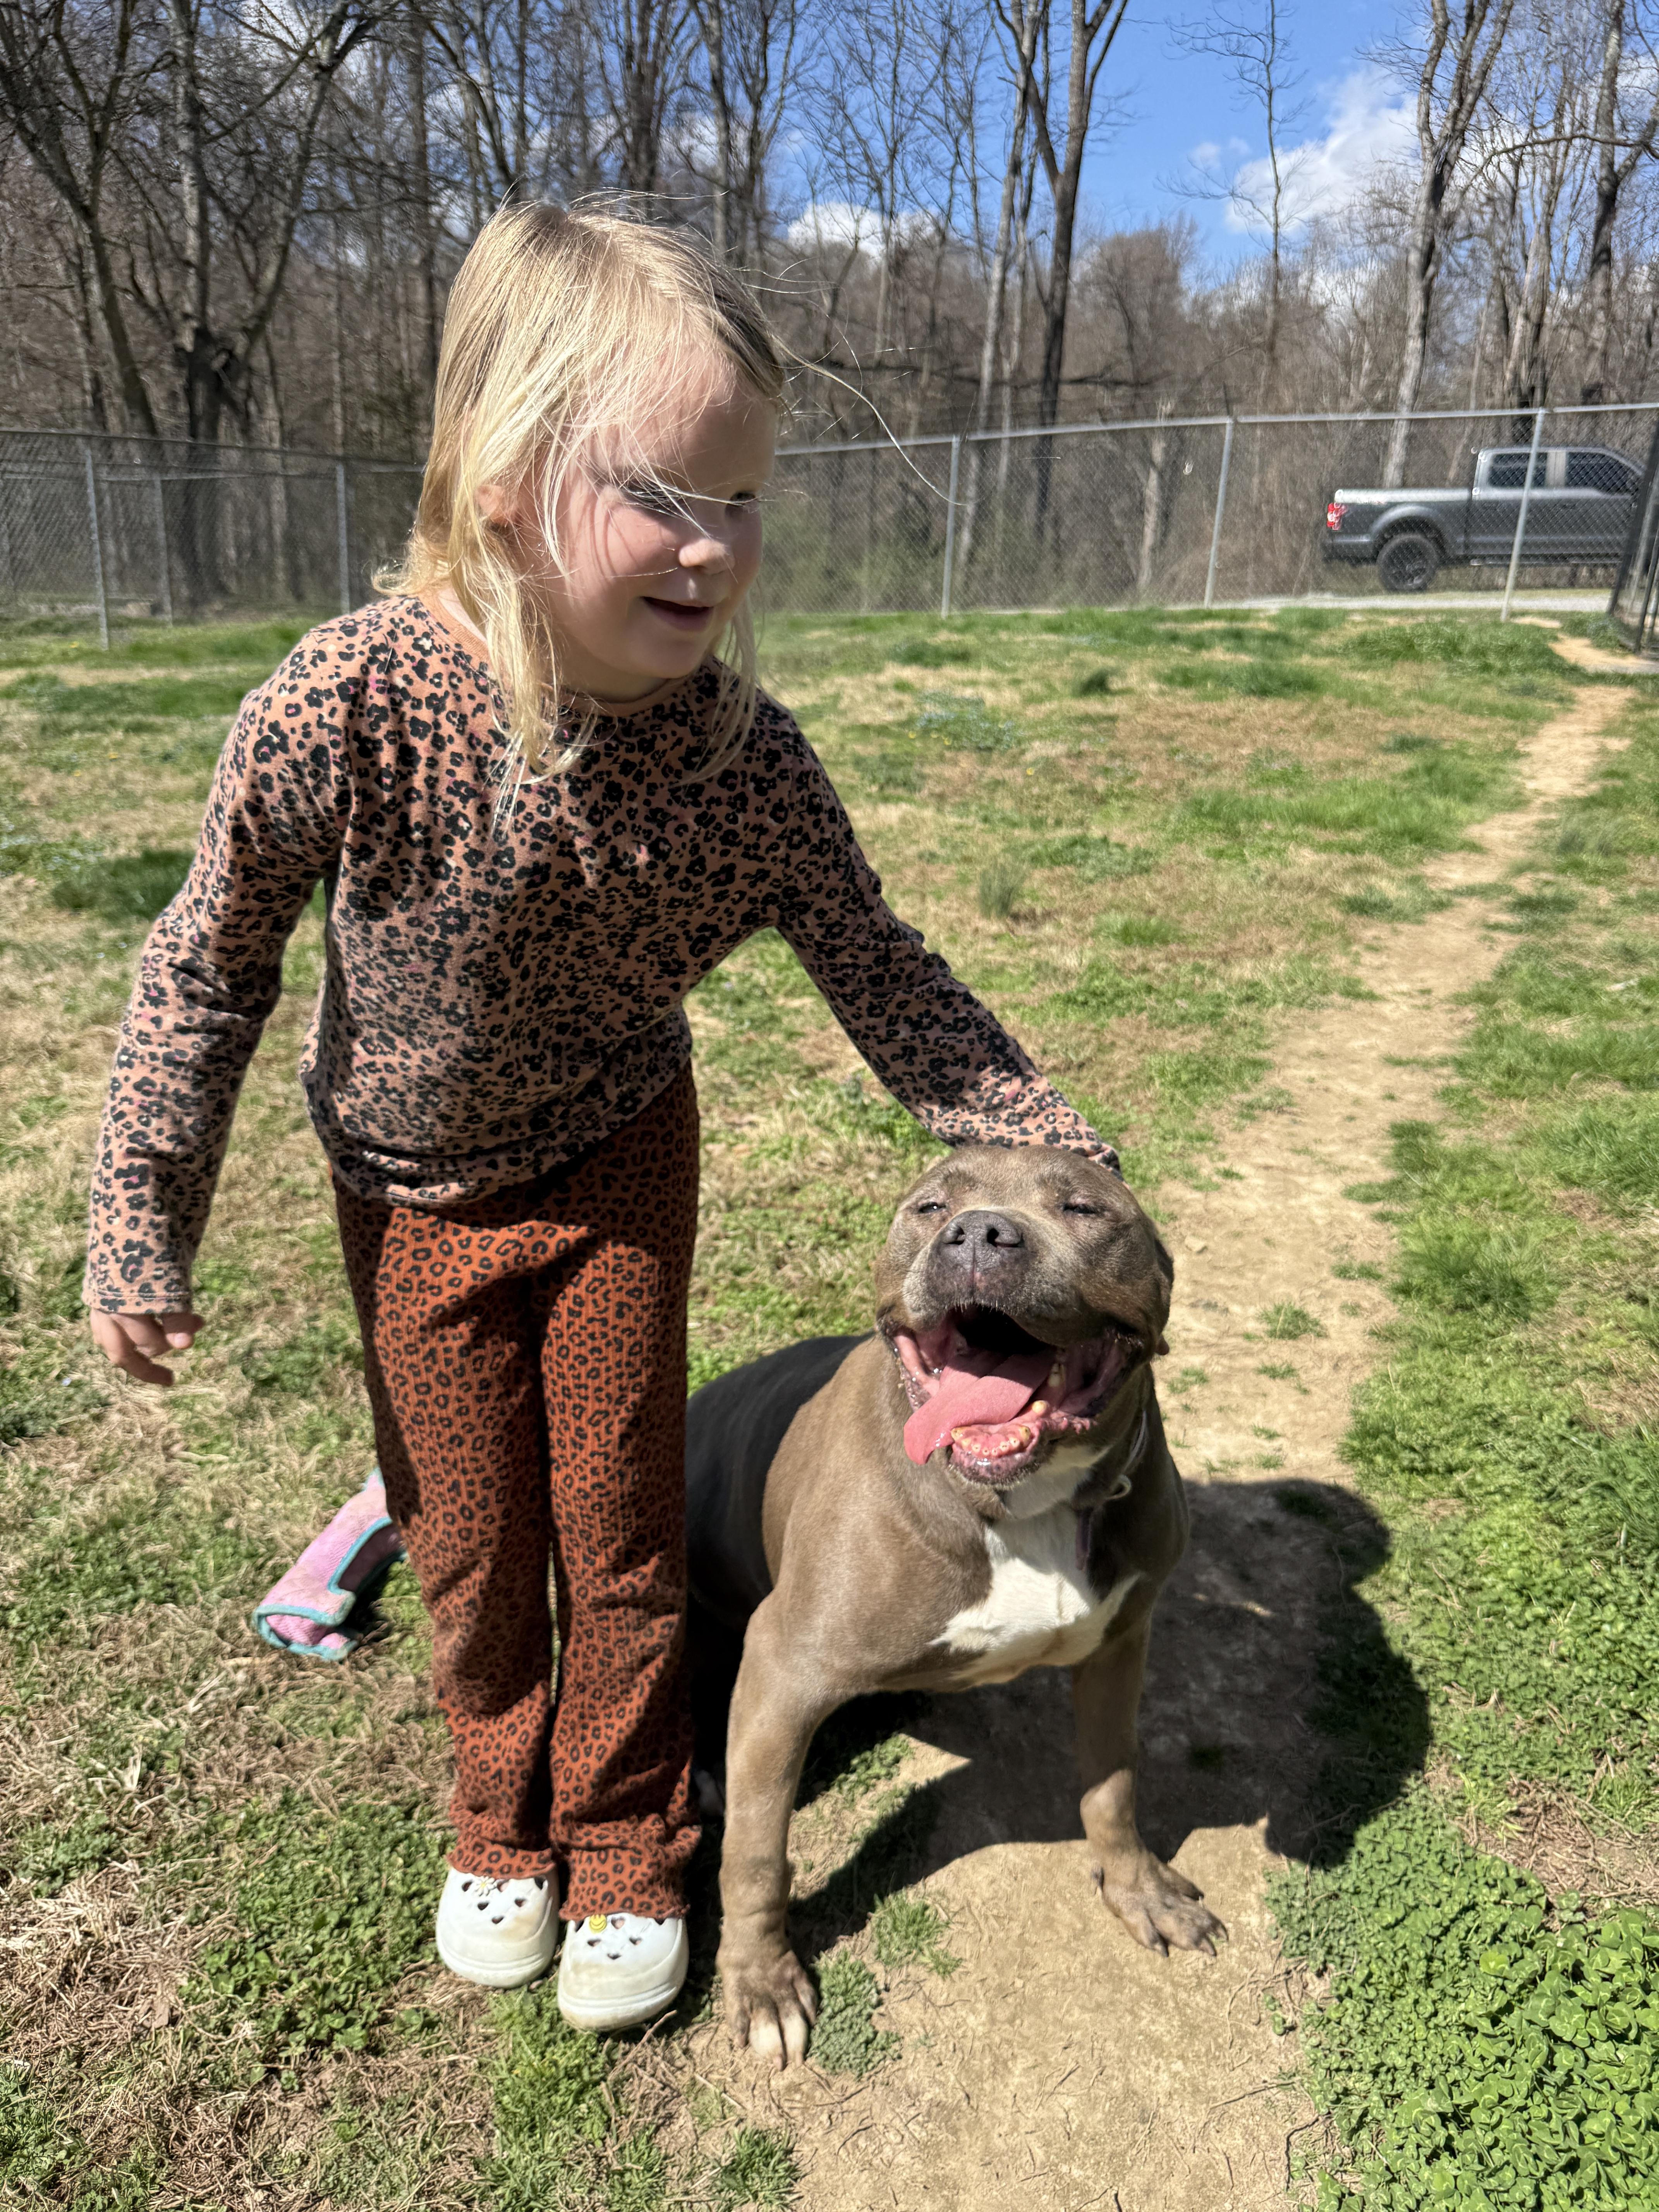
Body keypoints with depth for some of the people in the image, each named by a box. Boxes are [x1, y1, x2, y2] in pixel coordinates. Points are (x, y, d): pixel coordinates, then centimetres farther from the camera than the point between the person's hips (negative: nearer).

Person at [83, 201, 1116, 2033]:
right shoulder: (346, 709, -32)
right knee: (467, 1536, 15)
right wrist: (140, 1229, -11)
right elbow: (208, 970, -16)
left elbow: (885, 983, -16)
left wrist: (1061, 1164, -24)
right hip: (412, 1185, 0)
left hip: (613, 1158, 1)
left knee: (618, 1520, 11)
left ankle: (624, 1848, 37)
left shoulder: (744, 755, -26)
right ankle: (502, 1820, 44)